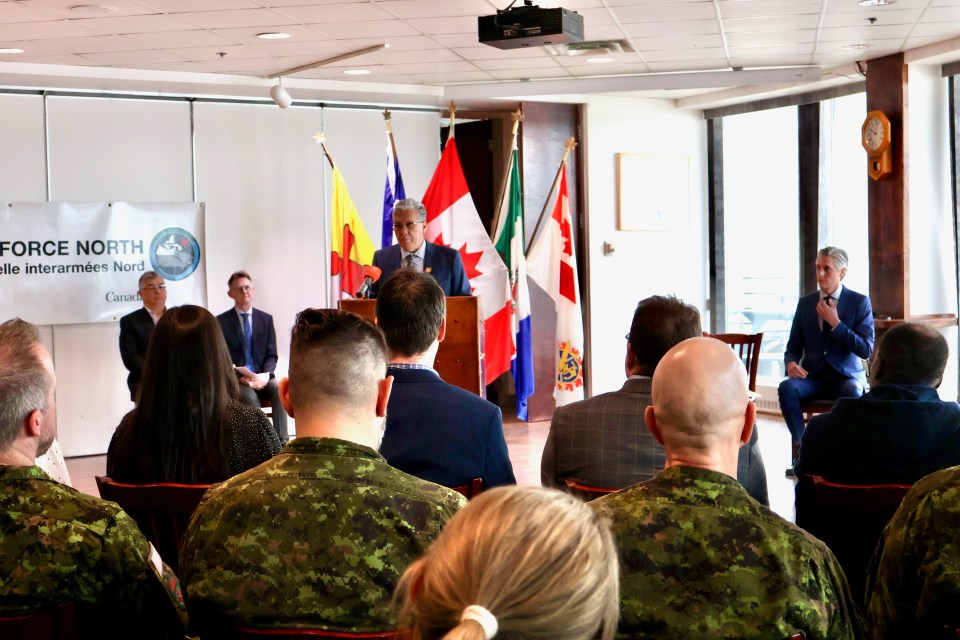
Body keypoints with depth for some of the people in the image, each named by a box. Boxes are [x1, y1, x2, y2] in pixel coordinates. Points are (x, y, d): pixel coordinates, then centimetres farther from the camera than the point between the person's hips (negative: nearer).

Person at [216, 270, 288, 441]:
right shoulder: (221, 322, 1)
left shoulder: (266, 319, 9)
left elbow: (272, 355, 6)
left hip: (262, 377, 2)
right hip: (235, 379, -2)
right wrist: (241, 376, -19)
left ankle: (282, 441, -30)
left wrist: (266, 375, -15)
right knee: (250, 396, -34)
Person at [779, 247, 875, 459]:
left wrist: (835, 323, -15)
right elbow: (793, 347, 13)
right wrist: (791, 363, -11)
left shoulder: (860, 302, 0)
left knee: (852, 392, -38)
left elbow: (866, 350, -8)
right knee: (787, 388, -30)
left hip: (846, 376, -2)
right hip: (813, 376, 3)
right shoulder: (805, 303, 10)